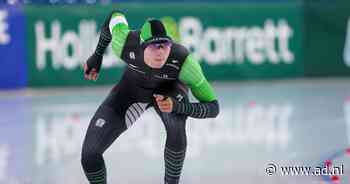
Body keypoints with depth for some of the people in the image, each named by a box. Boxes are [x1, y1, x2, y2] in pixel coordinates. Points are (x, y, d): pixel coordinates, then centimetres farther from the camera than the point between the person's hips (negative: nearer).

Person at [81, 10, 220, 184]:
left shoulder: (184, 60, -40)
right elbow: (115, 17, -11)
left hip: (168, 90, -2)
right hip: (132, 86, 2)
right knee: (89, 155, -10)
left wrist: (177, 106, -49)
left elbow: (213, 107, -32)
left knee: (176, 126, -40)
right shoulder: (126, 42, -37)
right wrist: (97, 56, 0)